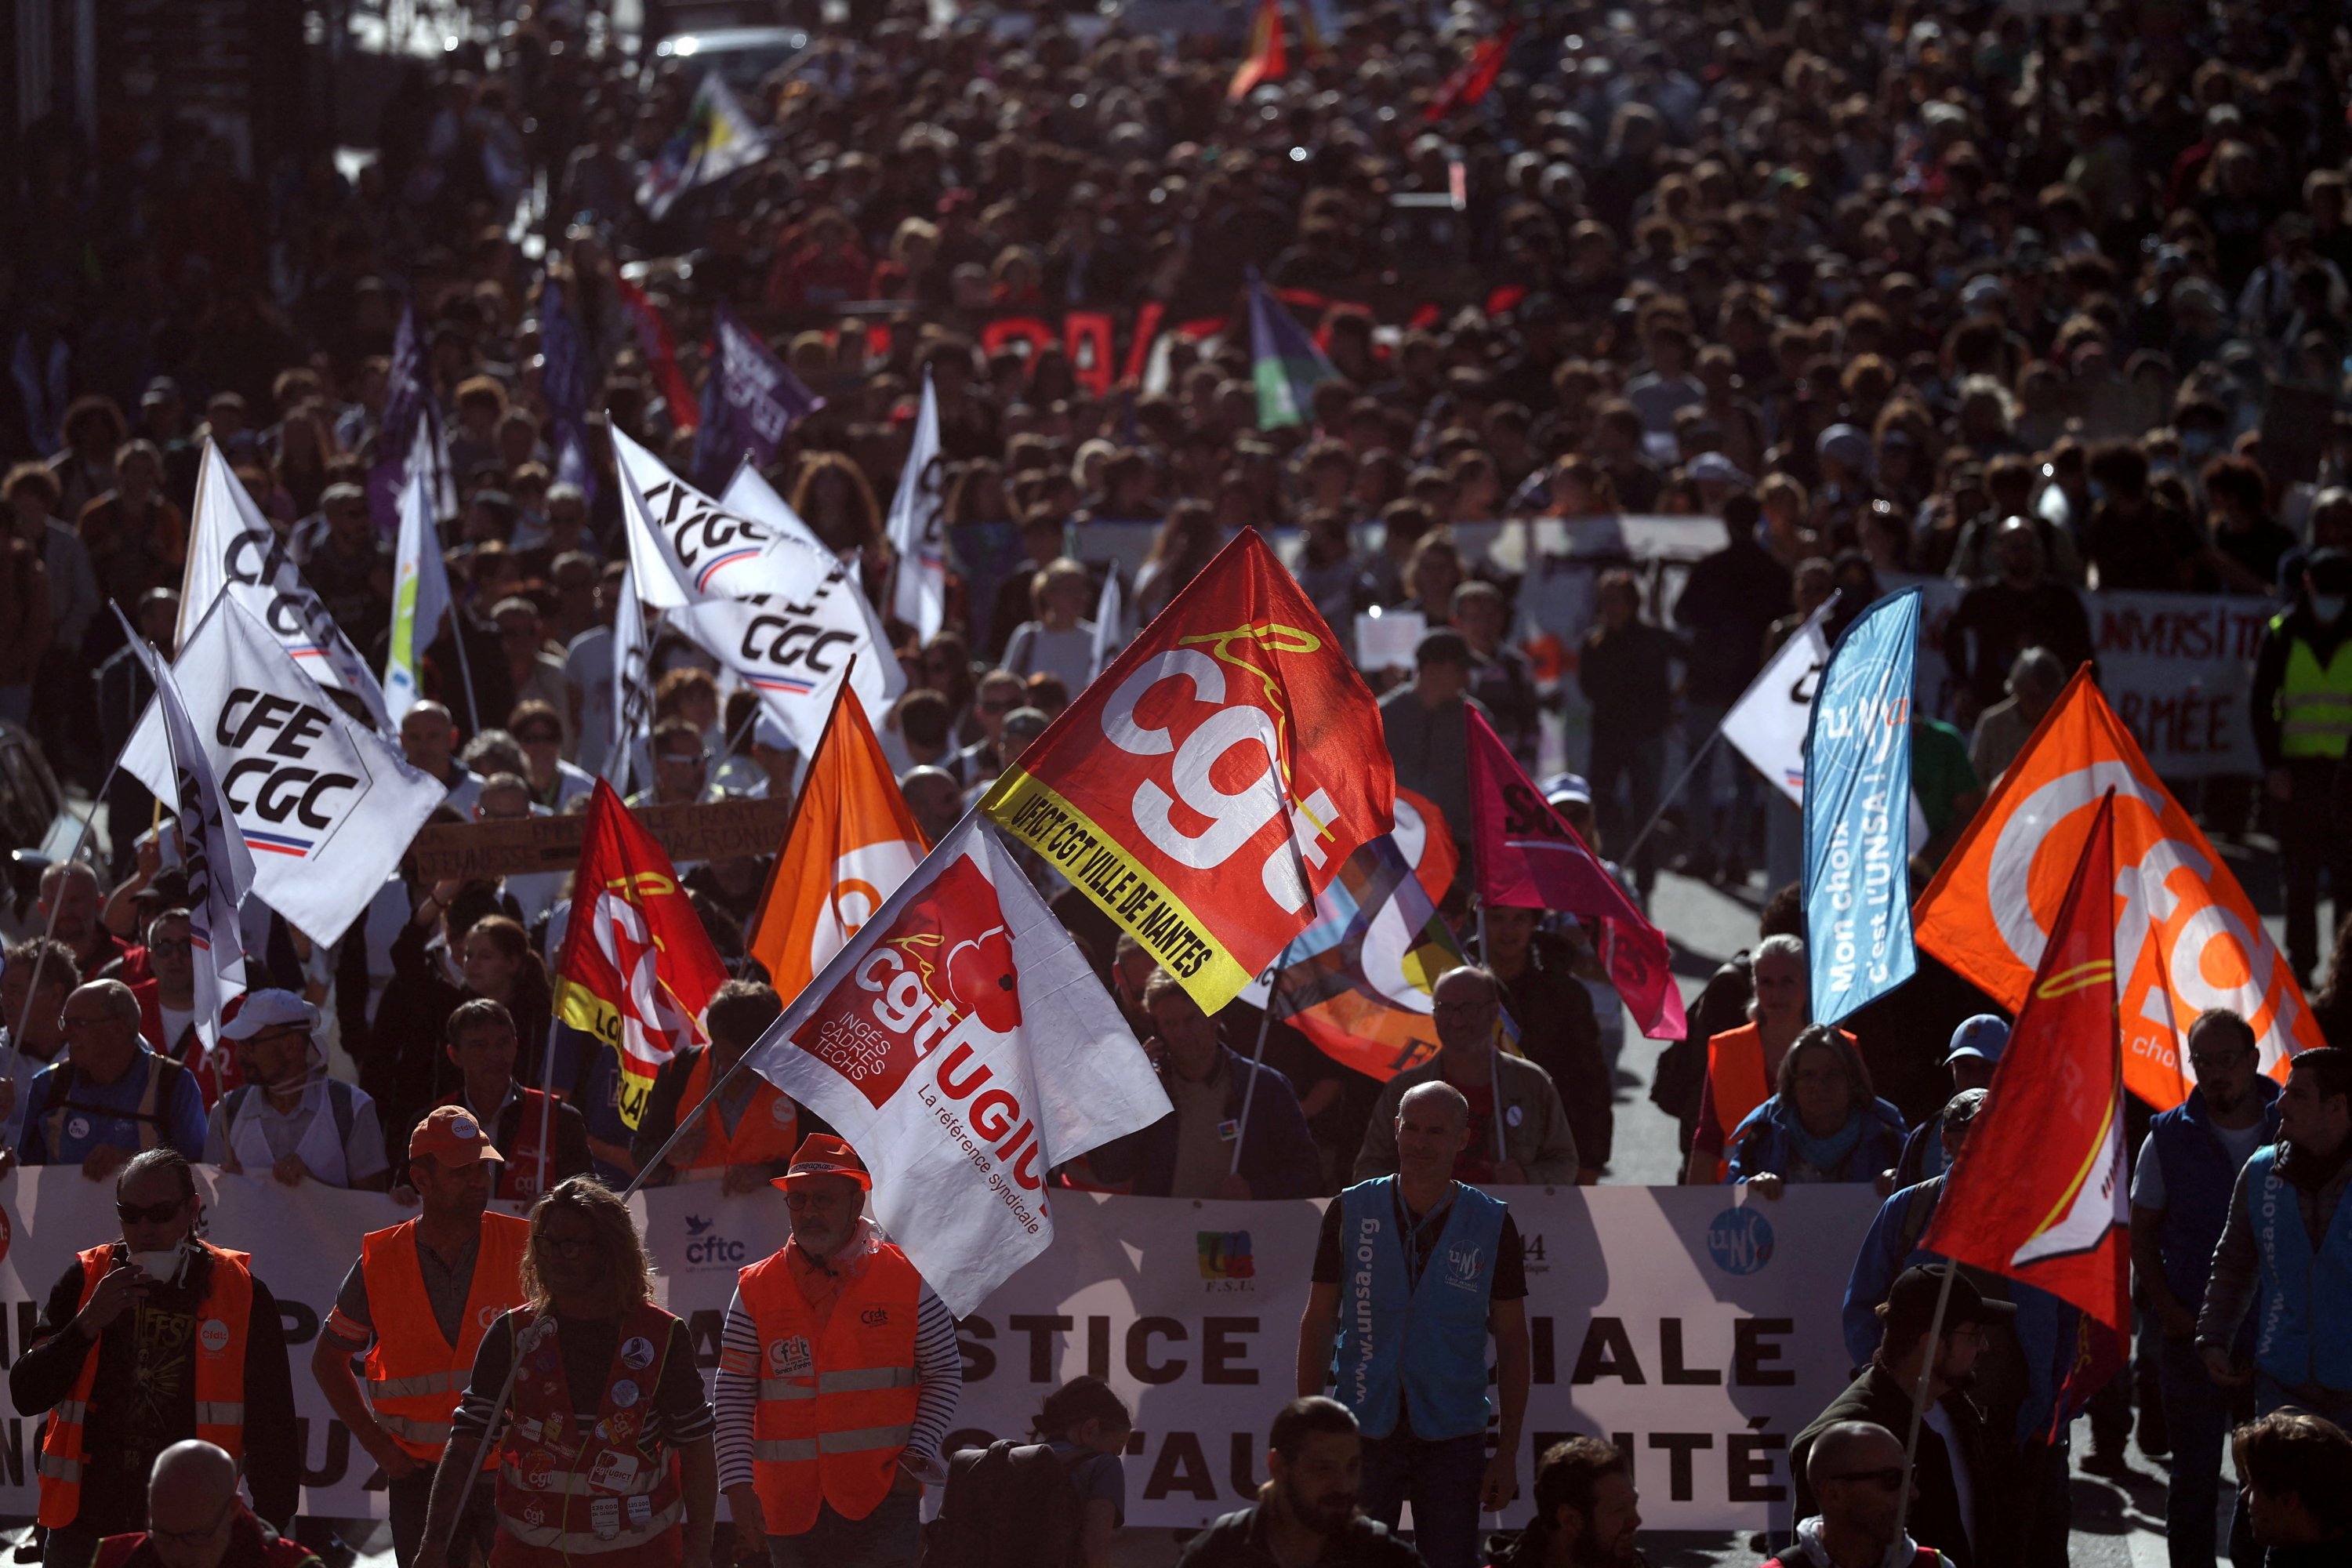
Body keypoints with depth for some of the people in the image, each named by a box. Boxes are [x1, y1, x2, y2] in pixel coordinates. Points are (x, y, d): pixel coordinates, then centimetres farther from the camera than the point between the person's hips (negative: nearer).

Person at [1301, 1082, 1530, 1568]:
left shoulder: (1492, 1225, 1)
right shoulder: (1350, 1213, 2)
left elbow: (1512, 1342, 5)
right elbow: (1318, 1324, 7)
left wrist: (1507, 1454, 0)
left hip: (1451, 1437, 0)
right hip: (1363, 1431, 0)